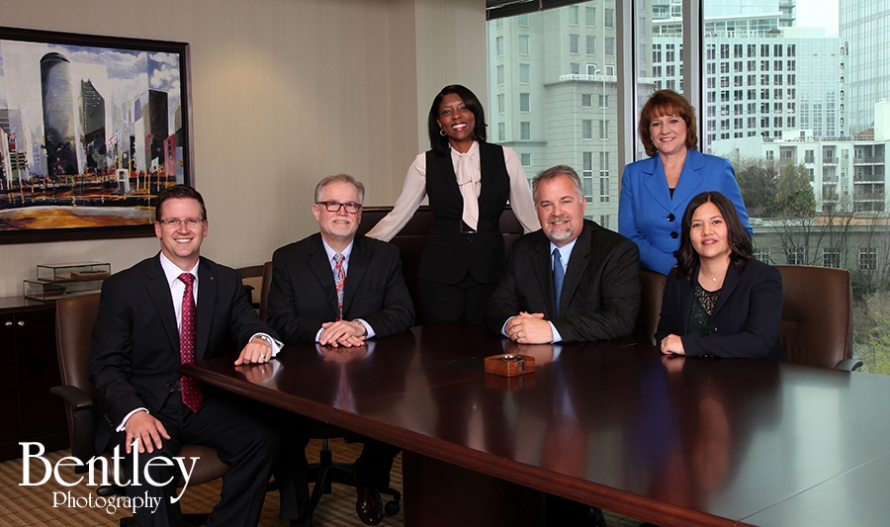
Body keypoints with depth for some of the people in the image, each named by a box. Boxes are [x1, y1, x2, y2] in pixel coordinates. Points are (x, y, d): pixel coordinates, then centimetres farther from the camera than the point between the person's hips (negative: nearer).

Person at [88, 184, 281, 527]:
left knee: (264, 439, -23)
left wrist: (260, 339, -25)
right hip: (147, 407, -3)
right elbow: (106, 367, -6)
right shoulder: (122, 287, -2)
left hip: (207, 406, 3)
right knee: (150, 461, -34)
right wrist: (134, 413, -26)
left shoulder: (227, 282, 9)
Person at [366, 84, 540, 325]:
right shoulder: (426, 164, 4)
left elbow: (527, 212, 8)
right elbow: (398, 215, 6)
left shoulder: (504, 158, 4)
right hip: (440, 271, 0)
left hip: (489, 269, 1)